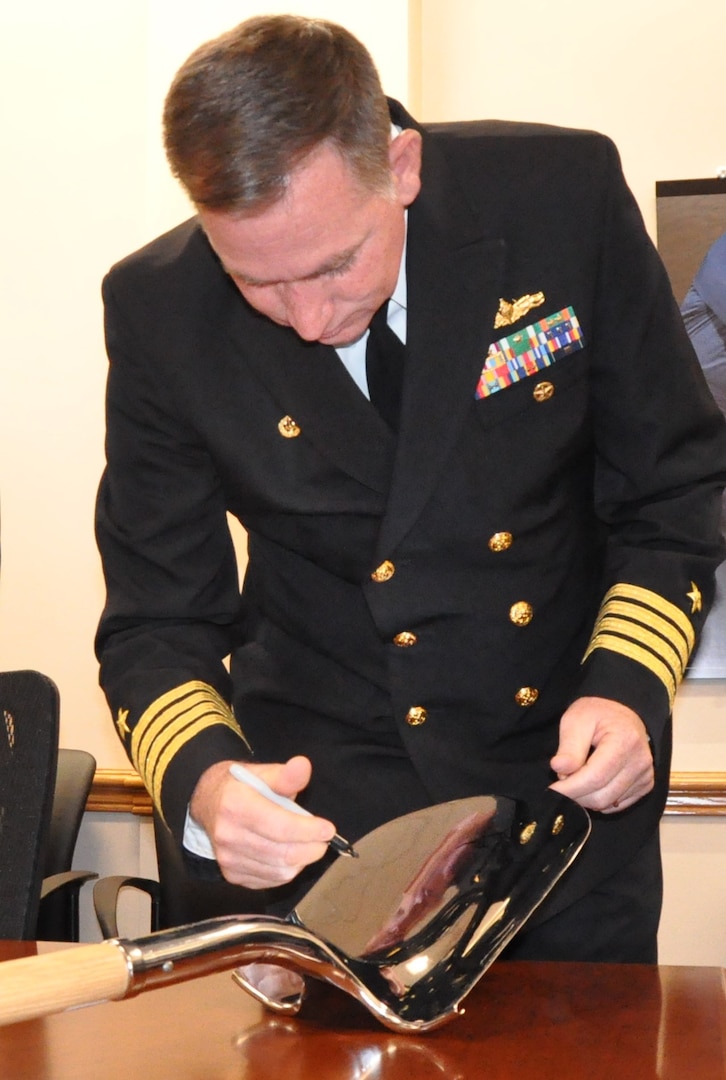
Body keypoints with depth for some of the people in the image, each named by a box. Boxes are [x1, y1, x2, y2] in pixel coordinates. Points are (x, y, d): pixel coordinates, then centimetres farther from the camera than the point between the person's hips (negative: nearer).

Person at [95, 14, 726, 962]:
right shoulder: (159, 311, -14)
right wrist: (202, 781, -28)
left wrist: (630, 687, -20)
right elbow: (158, 620, -7)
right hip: (331, 806, 0)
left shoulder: (568, 195, -15)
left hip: (579, 780, 1)